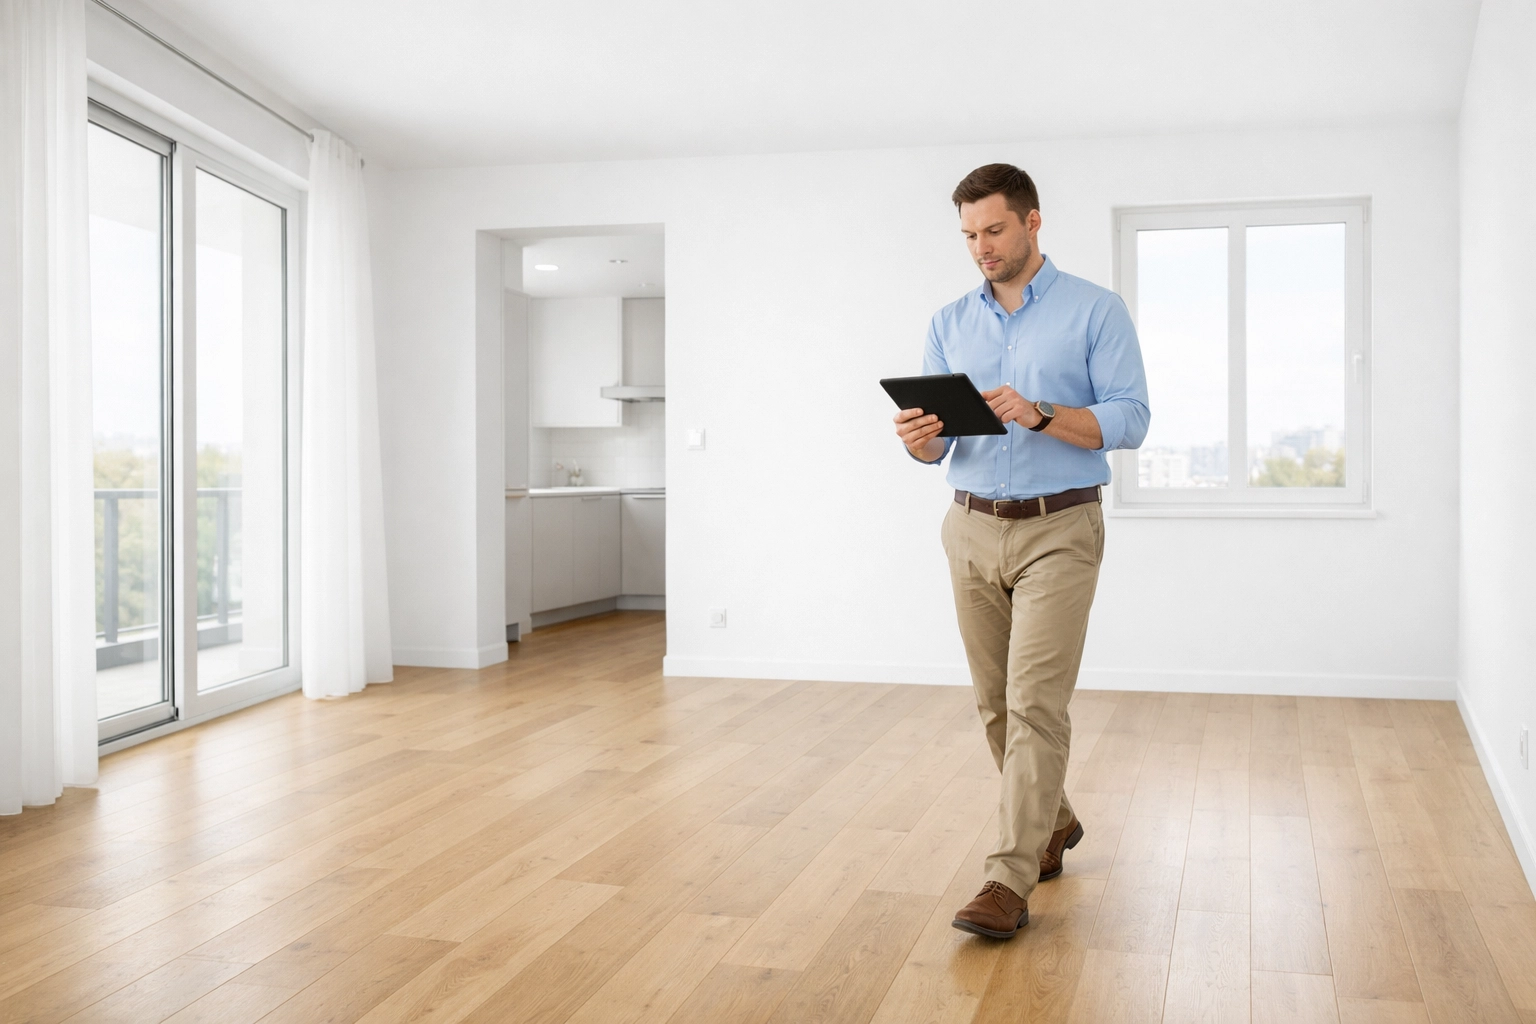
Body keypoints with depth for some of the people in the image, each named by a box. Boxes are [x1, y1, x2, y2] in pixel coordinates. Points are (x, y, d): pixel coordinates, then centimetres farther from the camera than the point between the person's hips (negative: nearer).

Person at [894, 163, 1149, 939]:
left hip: (1059, 531, -5)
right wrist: (918, 438, -18)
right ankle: (1053, 822, 34)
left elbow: (1129, 420, -10)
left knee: (1035, 703, -11)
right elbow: (933, 443, 6)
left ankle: (1009, 880, -8)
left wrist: (1040, 414, -25)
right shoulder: (948, 324, 9)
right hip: (973, 528, 5)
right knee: (995, 703, 12)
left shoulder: (1096, 312, -3)